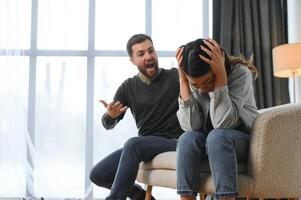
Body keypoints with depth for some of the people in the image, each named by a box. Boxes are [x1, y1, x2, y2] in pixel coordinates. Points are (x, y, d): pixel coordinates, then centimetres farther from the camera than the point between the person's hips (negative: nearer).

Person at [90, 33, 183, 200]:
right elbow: (108, 124, 7)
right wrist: (110, 115, -17)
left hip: (174, 142, -5)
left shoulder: (175, 77, -4)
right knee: (97, 175, -4)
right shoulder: (128, 87, 8)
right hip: (144, 145, 6)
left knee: (133, 144, -34)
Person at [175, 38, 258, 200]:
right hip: (209, 143, 3)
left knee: (216, 136, -33)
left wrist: (221, 75, -32)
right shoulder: (191, 80, -8)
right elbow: (191, 127, -20)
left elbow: (222, 124, -29)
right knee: (187, 139, -28)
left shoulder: (240, 73, -19)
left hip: (243, 140, -3)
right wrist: (183, 80, -24)